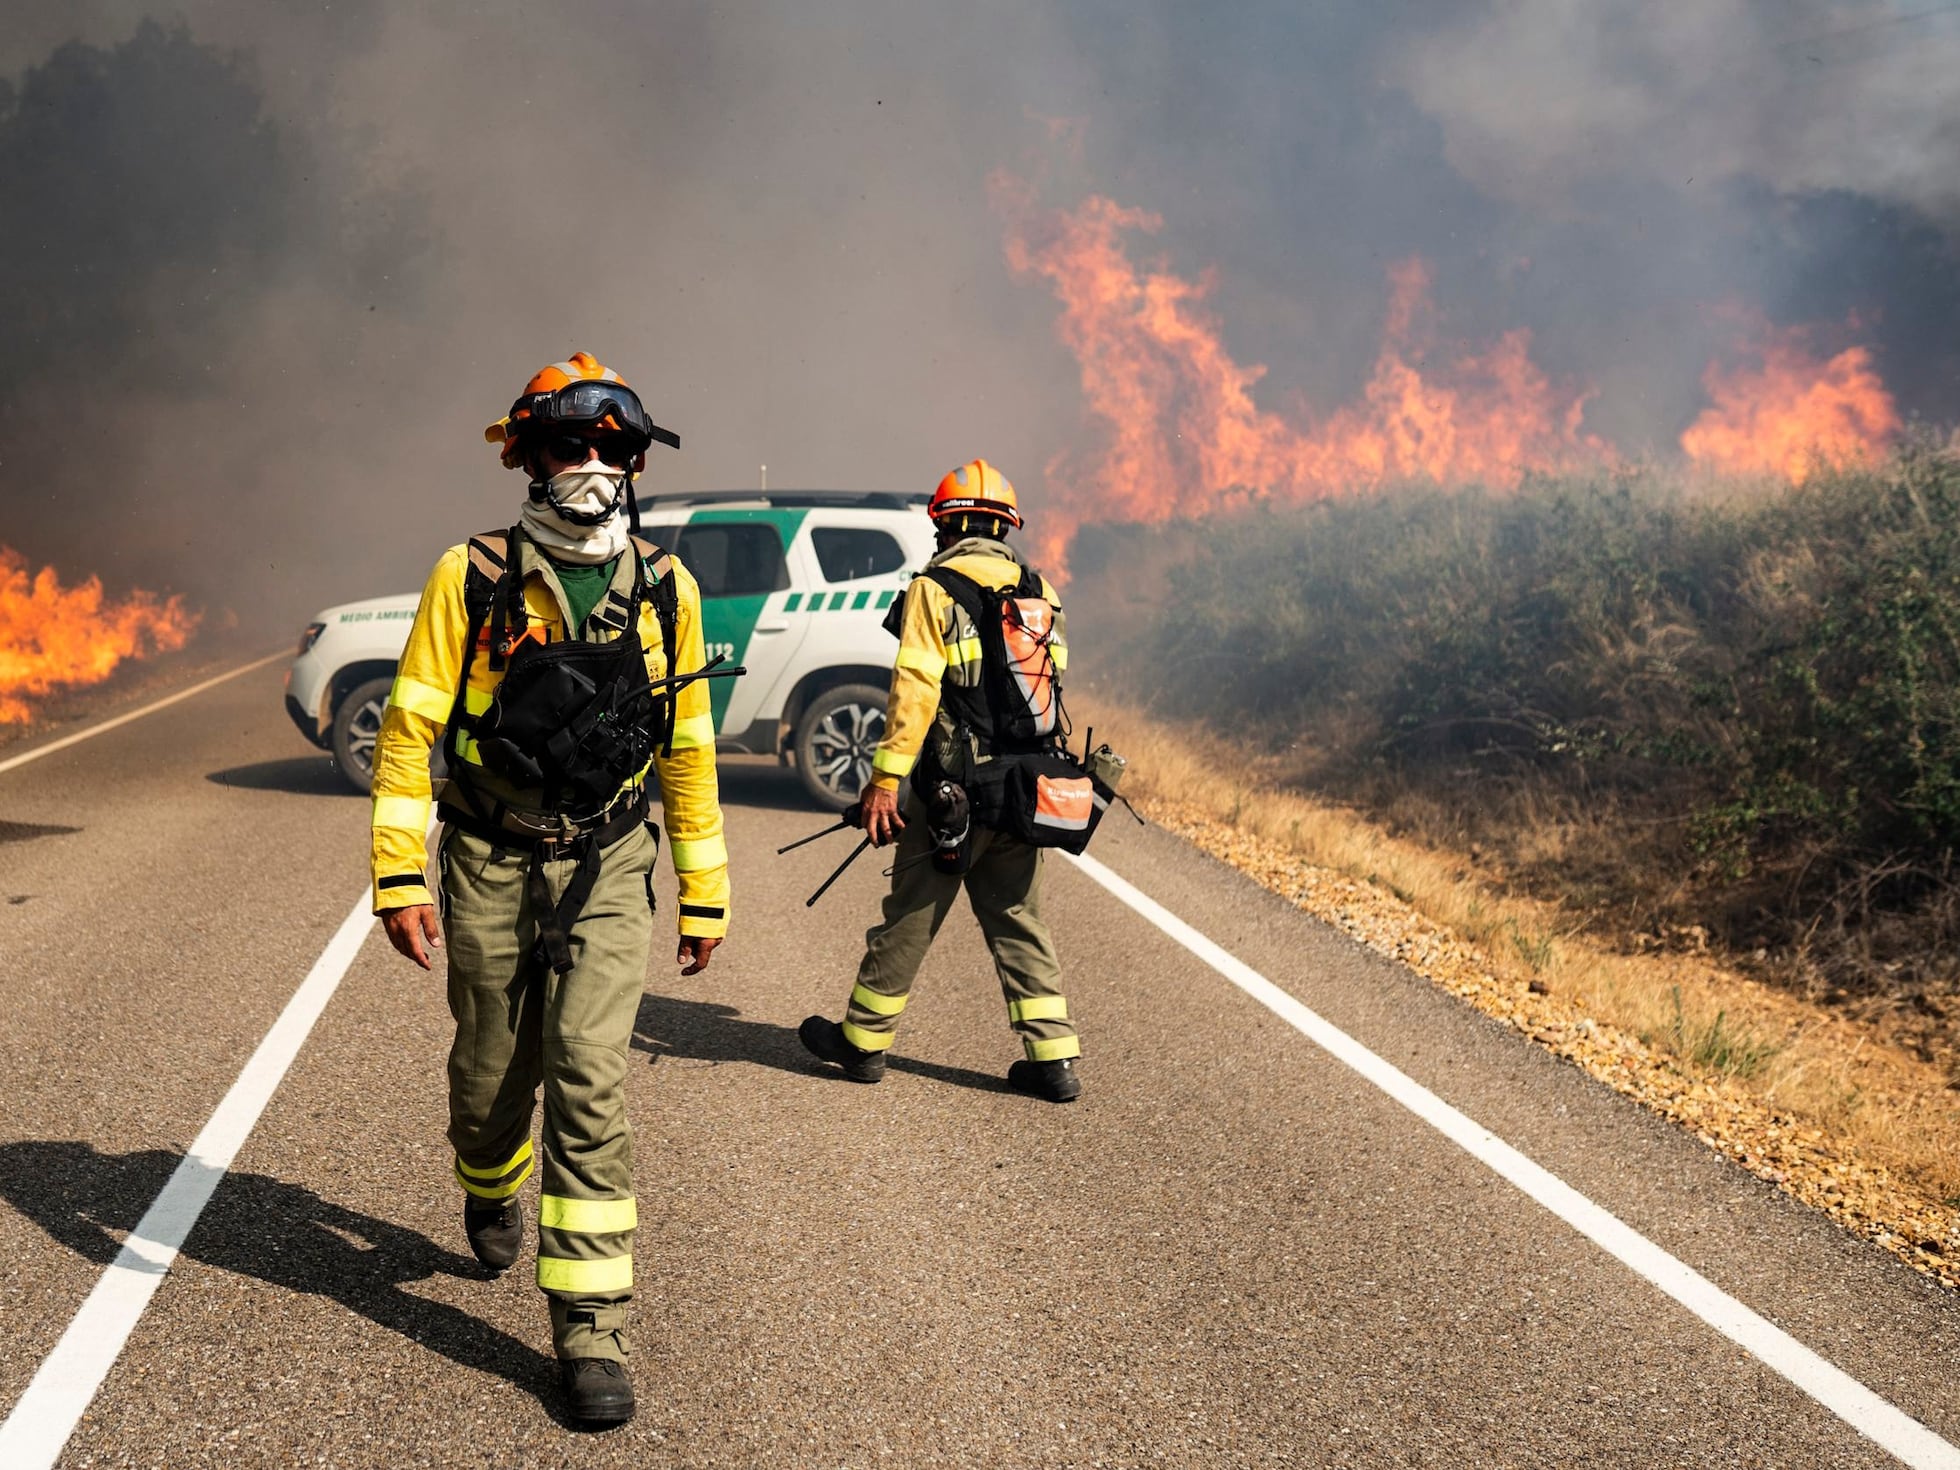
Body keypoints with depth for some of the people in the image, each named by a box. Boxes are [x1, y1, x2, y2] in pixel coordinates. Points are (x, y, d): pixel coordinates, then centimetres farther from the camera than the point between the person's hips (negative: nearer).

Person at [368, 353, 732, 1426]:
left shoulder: (664, 589, -1)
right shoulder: (473, 578, -7)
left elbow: (688, 746, 7)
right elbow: (409, 728, -7)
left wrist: (705, 892, 9)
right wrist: (399, 875, -14)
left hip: (605, 872, 0)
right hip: (490, 867, 0)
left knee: (591, 1084, -11)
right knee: (494, 1073, 14)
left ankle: (590, 1326, -5)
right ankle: (492, 1192, 49)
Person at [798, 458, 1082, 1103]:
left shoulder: (934, 589, -7)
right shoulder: (1040, 593, 9)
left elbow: (914, 690, -15)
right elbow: (1048, 688, 12)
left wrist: (885, 778, -13)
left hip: (953, 790, -5)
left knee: (909, 921, 6)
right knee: (1021, 925, 11)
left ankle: (864, 1039, 19)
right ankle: (1053, 1057, 9)